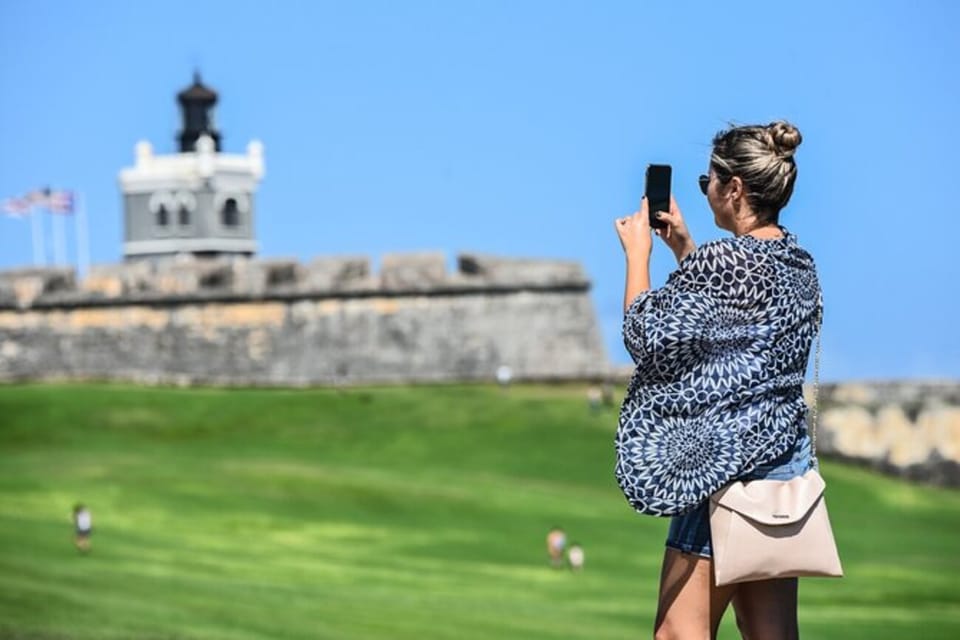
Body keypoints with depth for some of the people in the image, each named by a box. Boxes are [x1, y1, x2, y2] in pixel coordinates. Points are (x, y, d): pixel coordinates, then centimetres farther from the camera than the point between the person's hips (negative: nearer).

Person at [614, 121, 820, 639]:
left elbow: (646, 335, -10)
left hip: (726, 462, -9)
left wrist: (638, 252, 1)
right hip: (787, 458, 9)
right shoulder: (799, 264, 10)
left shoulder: (721, 261, -16)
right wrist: (683, 250, 23)